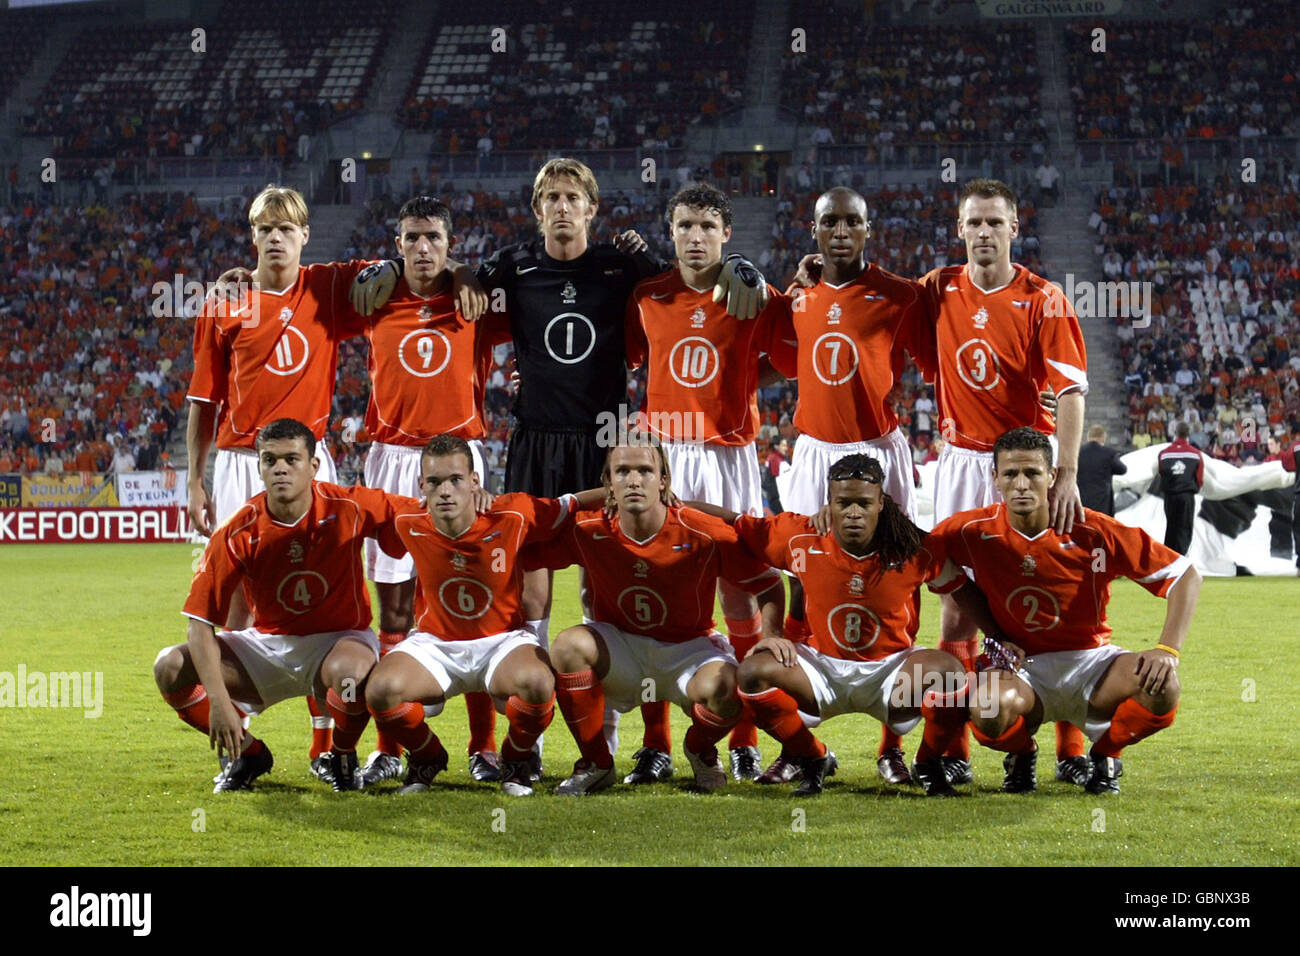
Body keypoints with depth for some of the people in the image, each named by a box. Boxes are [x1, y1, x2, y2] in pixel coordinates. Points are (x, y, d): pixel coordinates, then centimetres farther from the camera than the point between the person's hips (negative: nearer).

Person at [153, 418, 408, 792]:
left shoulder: (348, 508, -17)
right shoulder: (237, 534, -17)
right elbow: (201, 620, -17)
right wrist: (218, 701, -27)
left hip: (337, 639, -2)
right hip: (267, 644, 2)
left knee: (349, 669, -40)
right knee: (171, 667, -18)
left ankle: (343, 757, -5)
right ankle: (248, 753, 5)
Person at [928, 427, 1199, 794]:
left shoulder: (1094, 533, -14)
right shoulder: (975, 531, -11)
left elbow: (1185, 575, -8)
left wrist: (1168, 650, -23)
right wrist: (992, 634, 0)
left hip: (1090, 661, 1)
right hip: (1021, 667, -1)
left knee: (1162, 688, -30)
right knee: (990, 712, -37)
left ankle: (1104, 755, 4)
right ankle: (1022, 755, 3)